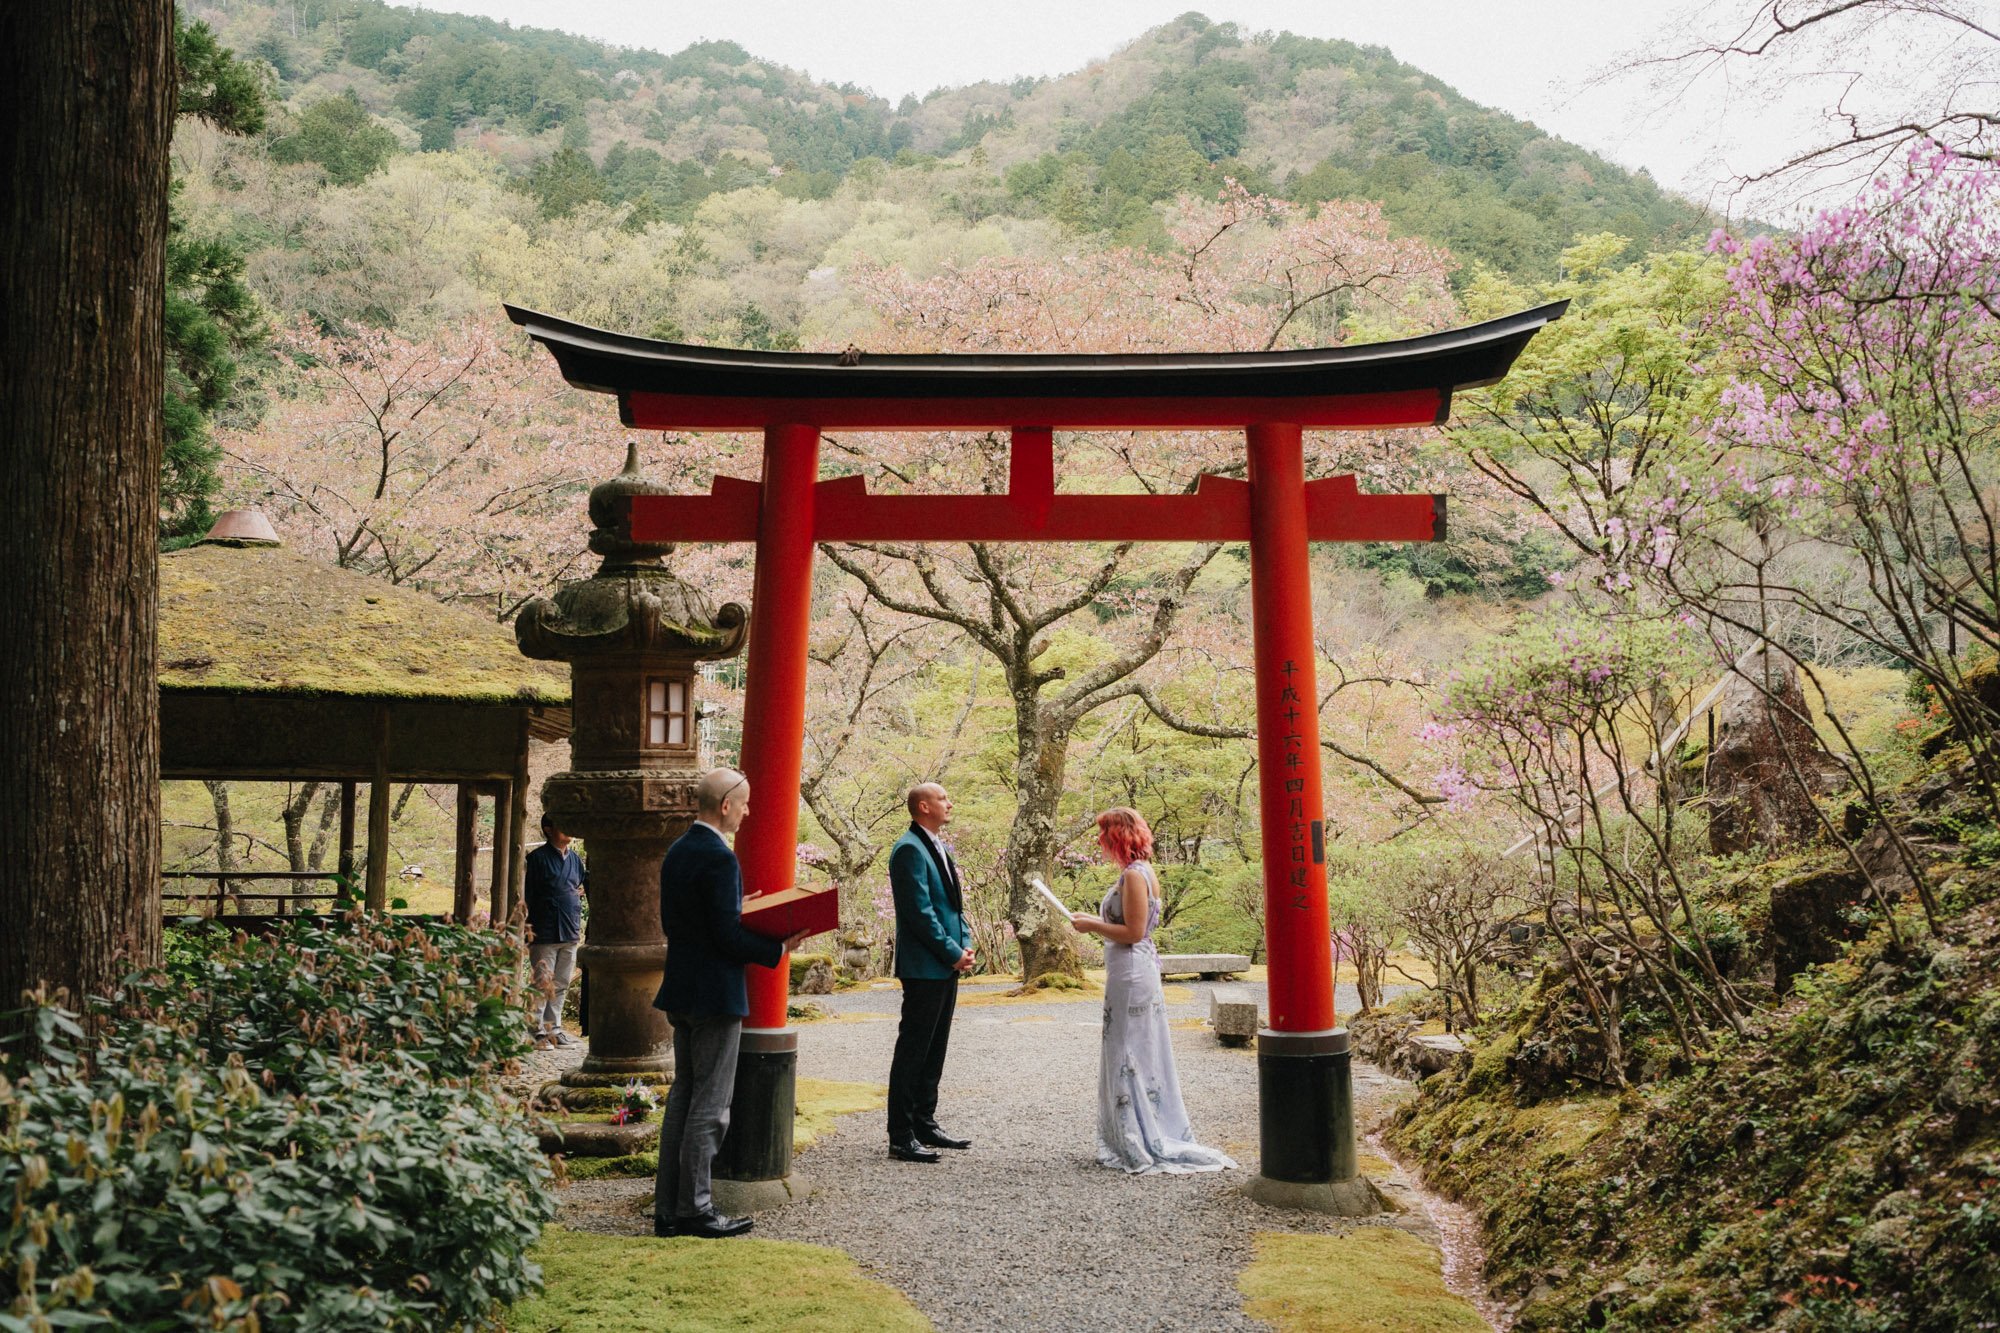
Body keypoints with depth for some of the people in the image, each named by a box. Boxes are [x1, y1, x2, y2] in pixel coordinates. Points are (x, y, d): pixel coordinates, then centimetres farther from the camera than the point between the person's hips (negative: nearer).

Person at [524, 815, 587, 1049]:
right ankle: (538, 1031, 1)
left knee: (562, 985, 11)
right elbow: (528, 894, -7)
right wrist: (528, 925, -10)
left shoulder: (575, 858, 13)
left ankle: (554, 1028, 19)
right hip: (545, 932, -6)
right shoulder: (538, 858, -5)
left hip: (570, 933, 6)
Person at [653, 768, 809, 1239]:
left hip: (681, 991, 9)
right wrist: (779, 948, -10)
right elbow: (729, 937, -21)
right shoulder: (719, 859, -19)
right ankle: (694, 1209, 3)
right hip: (715, 994, -9)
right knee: (709, 1106, -2)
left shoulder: (677, 851, 10)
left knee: (682, 1097, 14)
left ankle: (667, 1208, 18)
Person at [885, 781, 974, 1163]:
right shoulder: (909, 849, -14)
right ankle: (901, 1138, -1)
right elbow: (920, 911, -19)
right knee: (912, 1051, -5)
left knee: (934, 1050, 15)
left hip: (946, 965, 10)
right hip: (924, 967, -10)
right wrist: (953, 953, -15)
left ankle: (924, 1125, 23)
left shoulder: (939, 848, 17)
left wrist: (964, 944, 6)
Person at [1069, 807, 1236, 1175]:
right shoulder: (1141, 872, 13)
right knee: (1140, 1057, 14)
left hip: (1131, 974, -10)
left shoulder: (1134, 875, -17)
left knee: (1129, 1057, -3)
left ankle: (1140, 1146, 3)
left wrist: (1093, 925, -11)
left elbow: (1133, 932, -20)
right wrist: (1096, 921, 16)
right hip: (1136, 969, 10)